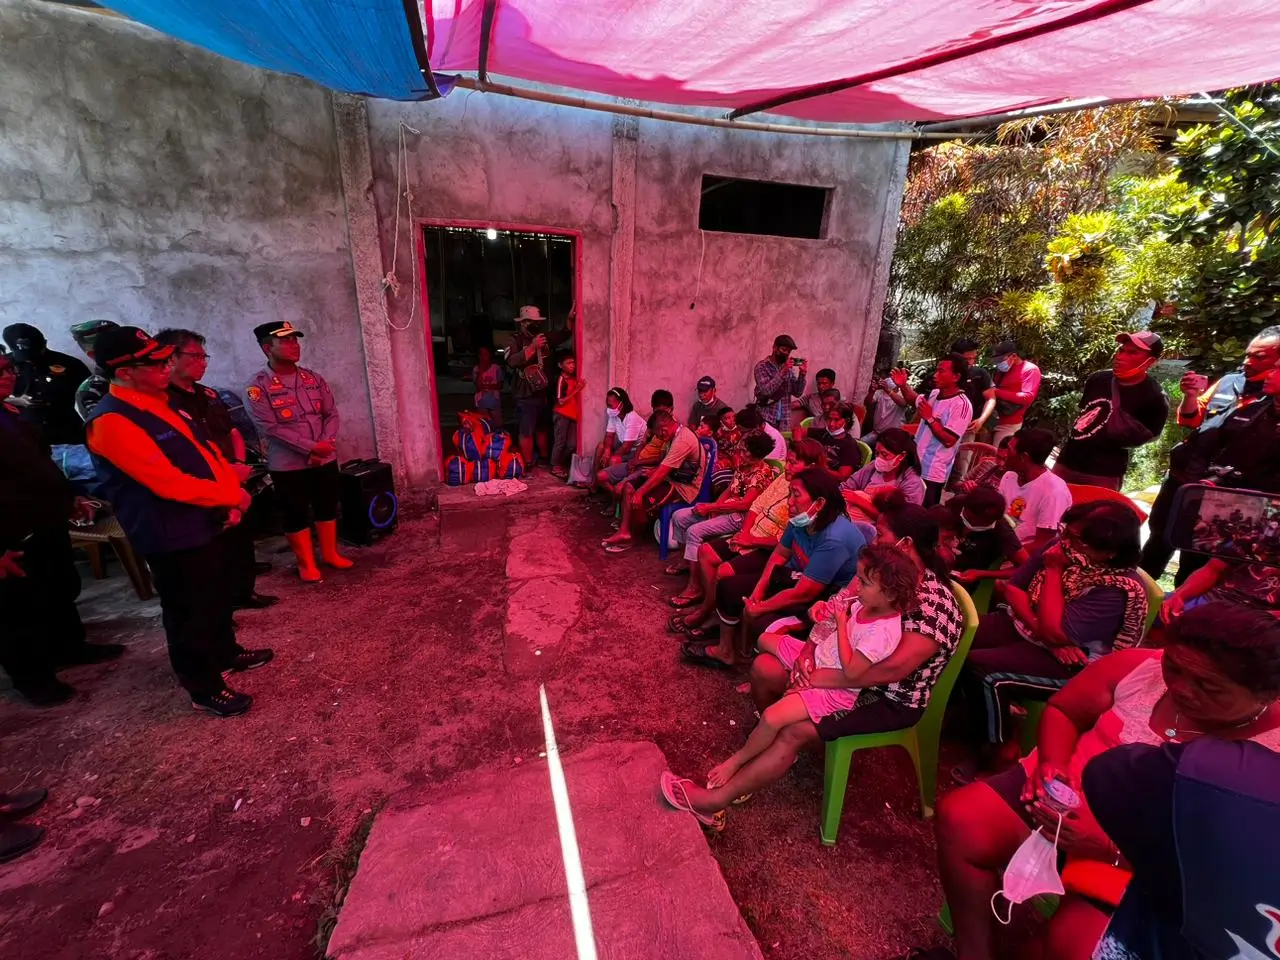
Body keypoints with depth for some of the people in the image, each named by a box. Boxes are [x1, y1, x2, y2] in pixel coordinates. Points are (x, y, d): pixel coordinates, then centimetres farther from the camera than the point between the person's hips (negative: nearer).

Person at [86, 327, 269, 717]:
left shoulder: (162, 403, 7)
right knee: (190, 613, 6)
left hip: (206, 523, 9)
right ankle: (205, 689, 23)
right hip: (172, 537, -9)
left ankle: (226, 652, 46)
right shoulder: (111, 422, -21)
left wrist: (231, 496, -4)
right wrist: (231, 496, -13)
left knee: (218, 597, 24)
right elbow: (170, 483, -25)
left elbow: (208, 450, 10)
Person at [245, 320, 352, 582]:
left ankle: (330, 553, 32)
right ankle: (306, 563, 23)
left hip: (325, 459, 4)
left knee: (327, 507, 15)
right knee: (296, 514, 8)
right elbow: (271, 428, -16)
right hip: (287, 464, -4)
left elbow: (332, 414, 4)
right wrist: (311, 447, -22)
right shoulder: (258, 386, -9)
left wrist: (326, 444, -12)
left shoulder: (313, 378, 6)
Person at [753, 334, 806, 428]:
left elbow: (797, 393, 5)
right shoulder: (762, 366, -6)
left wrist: (802, 374, -9)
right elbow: (766, 390, -20)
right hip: (765, 419, -4)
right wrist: (783, 372, -25)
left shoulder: (789, 368, 9)